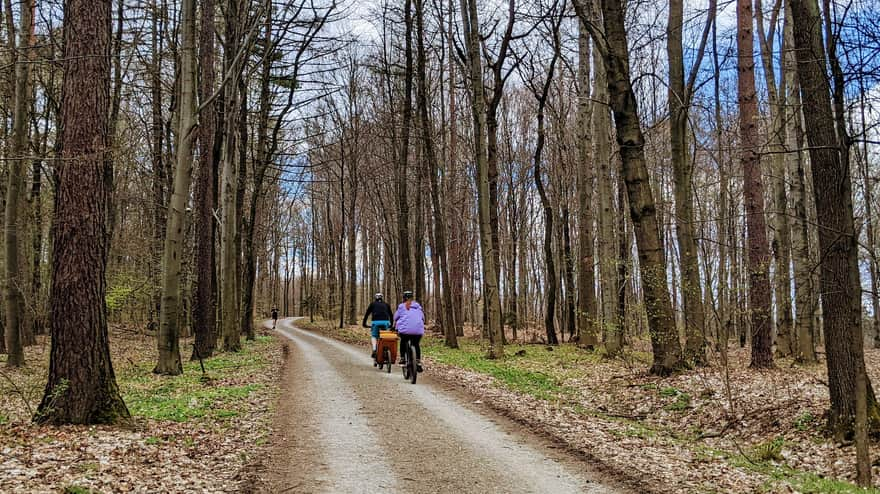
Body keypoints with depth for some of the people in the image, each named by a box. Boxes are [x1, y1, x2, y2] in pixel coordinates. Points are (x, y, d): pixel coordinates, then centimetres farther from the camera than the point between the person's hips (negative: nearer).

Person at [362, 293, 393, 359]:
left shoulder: (373, 304, 18)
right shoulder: (386, 305, 24)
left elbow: (367, 314, 17)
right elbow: (390, 315, 27)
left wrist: (364, 323, 23)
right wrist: (391, 324, 34)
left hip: (376, 322, -1)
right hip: (385, 322, 1)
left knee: (374, 336, 16)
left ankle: (374, 349, -4)